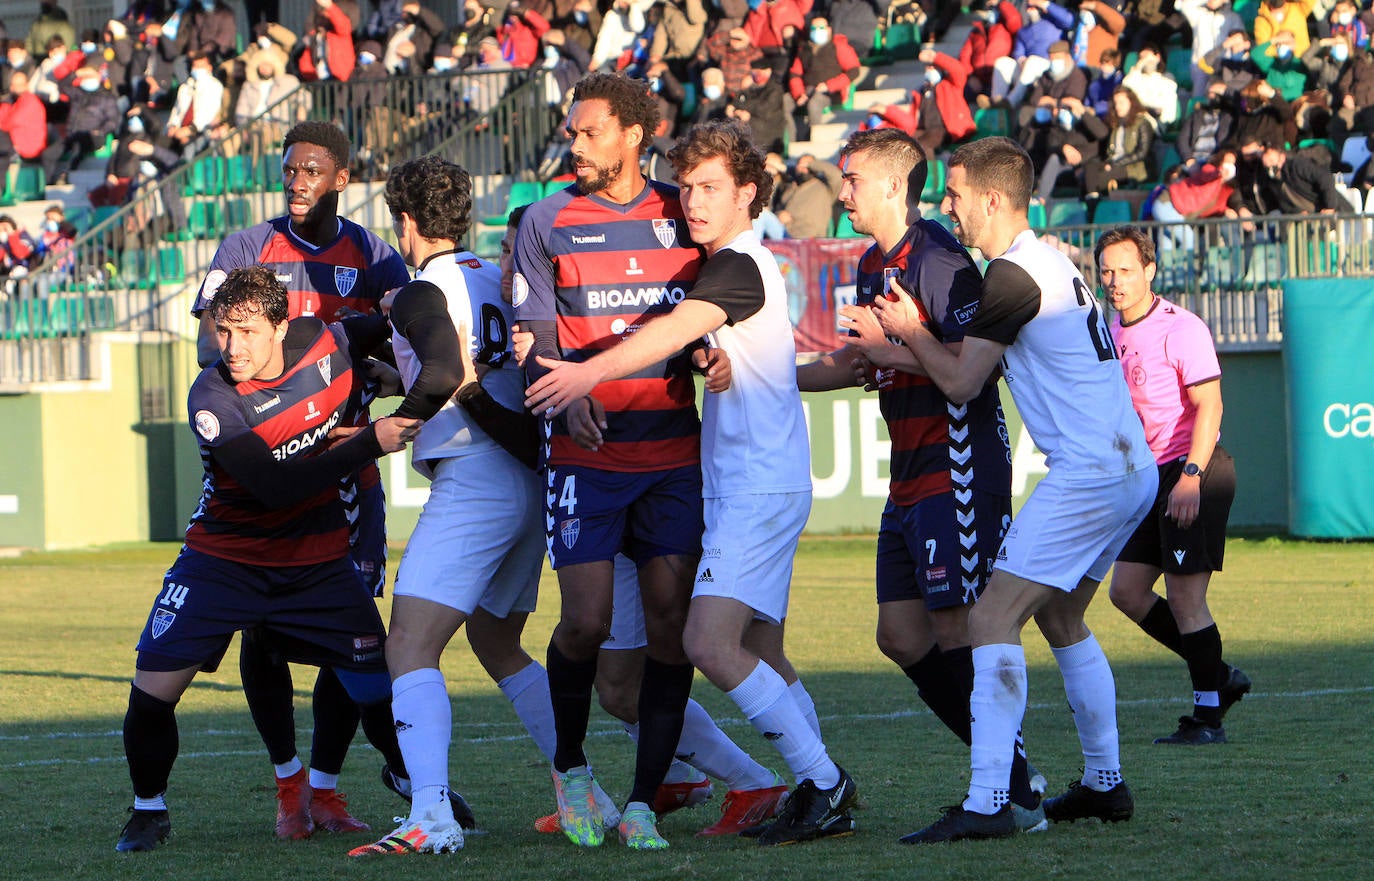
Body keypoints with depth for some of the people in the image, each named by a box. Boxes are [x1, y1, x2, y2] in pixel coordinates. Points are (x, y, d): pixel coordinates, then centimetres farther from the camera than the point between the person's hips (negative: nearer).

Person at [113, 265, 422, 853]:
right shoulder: (212, 397, -23)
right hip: (226, 556, -3)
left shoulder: (322, 342, -10)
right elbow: (274, 487, -30)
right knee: (152, 689, -12)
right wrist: (369, 443, -33)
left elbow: (388, 335, 15)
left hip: (317, 559, 3)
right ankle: (149, 809, 12)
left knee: (377, 688, -2)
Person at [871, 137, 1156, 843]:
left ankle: (987, 802, -20)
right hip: (1133, 469, 10)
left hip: (1087, 473, -10)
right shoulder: (1053, 262, 18)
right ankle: (1104, 783, 27)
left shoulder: (1012, 275, -13)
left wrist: (909, 331, 7)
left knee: (993, 618, -12)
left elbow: (960, 383, -8)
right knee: (1061, 618, 23)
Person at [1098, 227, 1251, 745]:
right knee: (1127, 591, 7)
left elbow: (1208, 405, -19)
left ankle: (1208, 718, -2)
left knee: (1184, 598, -10)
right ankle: (1220, 679, 18)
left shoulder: (1181, 329, -13)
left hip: (1196, 470, -9)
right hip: (1152, 476, 9)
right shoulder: (1111, 335, 12)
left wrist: (1191, 476, -28)